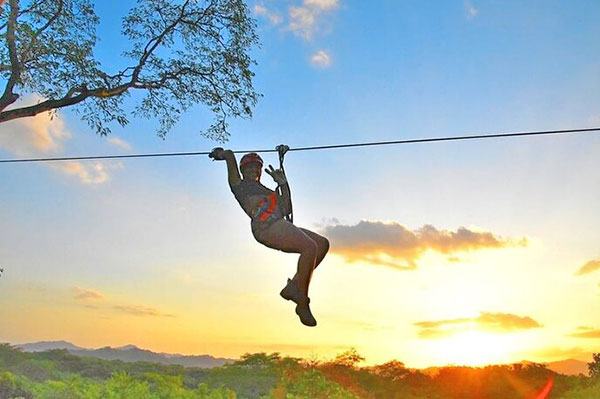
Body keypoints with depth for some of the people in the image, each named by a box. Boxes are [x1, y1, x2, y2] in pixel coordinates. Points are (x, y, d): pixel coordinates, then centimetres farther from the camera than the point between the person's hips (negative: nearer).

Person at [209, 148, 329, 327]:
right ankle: (302, 302, -17)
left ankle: (294, 286, 0)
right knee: (310, 247, -24)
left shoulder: (266, 192, 37)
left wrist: (283, 183, 27)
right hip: (266, 226, -9)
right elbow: (230, 154, 14)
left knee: (323, 244, 5)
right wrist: (220, 153, 34)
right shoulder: (238, 184, 18)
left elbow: (286, 209, 26)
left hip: (278, 225, 9)